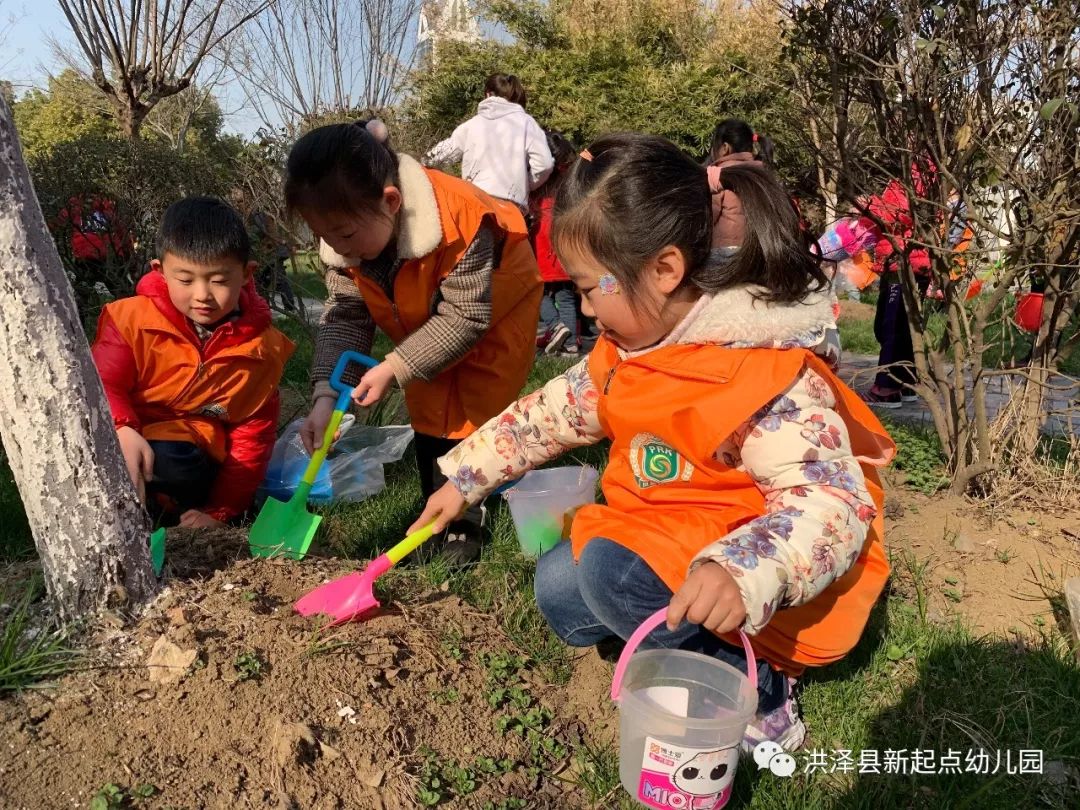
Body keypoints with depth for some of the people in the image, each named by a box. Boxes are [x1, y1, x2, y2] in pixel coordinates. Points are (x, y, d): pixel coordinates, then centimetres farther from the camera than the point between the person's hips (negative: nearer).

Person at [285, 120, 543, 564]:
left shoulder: (460, 221, -42)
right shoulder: (344, 239, -21)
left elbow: (466, 316, -36)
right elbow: (346, 315, -18)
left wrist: (394, 368, -36)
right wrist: (327, 394, -30)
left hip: (493, 309, -6)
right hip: (426, 324, 6)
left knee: (470, 416, -11)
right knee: (428, 411, 6)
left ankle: (465, 519, 6)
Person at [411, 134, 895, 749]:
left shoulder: (764, 375, -28)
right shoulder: (631, 350, -2)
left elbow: (833, 503, -32)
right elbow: (551, 412, 8)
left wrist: (743, 575, -50)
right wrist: (463, 480, 14)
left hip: (768, 588, -8)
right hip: (666, 542, 8)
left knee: (612, 569, -29)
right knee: (559, 588, 4)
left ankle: (757, 694, -8)